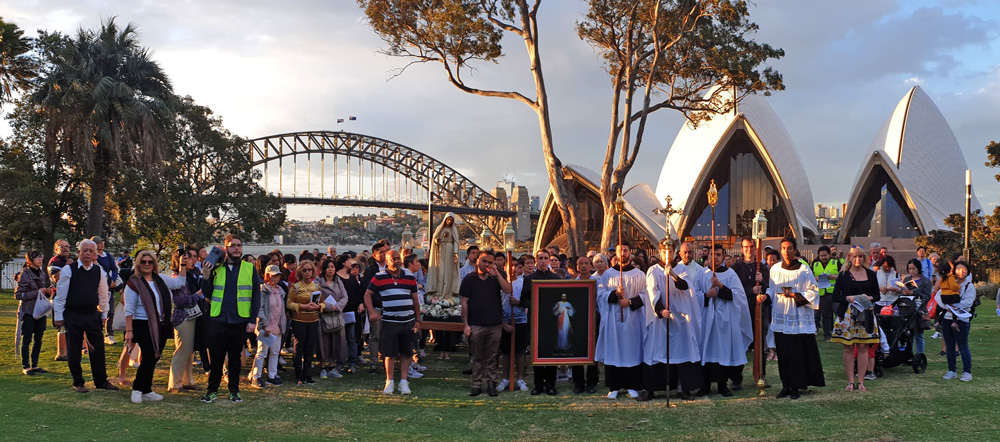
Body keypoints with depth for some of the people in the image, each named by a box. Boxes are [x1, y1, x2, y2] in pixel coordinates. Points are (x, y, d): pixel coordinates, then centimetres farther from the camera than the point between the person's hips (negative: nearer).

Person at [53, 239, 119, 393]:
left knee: (98, 349, 5)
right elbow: (60, 295, -3)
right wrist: (59, 317, -4)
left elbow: (103, 294, 12)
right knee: (74, 351, 4)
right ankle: (78, 383, 17)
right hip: (73, 315, -3)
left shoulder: (99, 271, 3)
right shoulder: (68, 270, -7)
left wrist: (104, 315, 12)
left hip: (93, 315, 3)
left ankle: (101, 381, 16)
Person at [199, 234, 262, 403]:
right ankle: (212, 390, 19)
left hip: (239, 321, 0)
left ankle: (234, 390, 22)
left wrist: (252, 320, -4)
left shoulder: (249, 268, 3)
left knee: (235, 357, 11)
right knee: (216, 357, 6)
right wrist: (206, 277, -12)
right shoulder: (216, 268, 5)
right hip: (217, 320, 0)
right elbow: (207, 293, 5)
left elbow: (256, 295, 2)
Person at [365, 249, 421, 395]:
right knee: (390, 353, 1)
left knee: (406, 353, 5)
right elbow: (367, 295, 2)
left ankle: (404, 381, 14)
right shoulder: (379, 278, 1)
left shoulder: (410, 278, 8)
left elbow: (415, 300, 13)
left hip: (408, 321, 2)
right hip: (389, 321, -2)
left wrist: (418, 320, 11)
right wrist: (371, 312, -13)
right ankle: (389, 382, 13)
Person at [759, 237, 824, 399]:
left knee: (797, 354, -3)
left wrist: (794, 295, -14)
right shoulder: (775, 269, 7)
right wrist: (766, 296, -4)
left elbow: (812, 292, -2)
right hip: (780, 317, 3)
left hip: (798, 318, -3)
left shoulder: (803, 270, -3)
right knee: (783, 353, 3)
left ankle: (795, 387, 5)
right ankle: (786, 386, 11)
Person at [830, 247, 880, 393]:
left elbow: (877, 295, 13)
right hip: (847, 314, -2)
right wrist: (849, 298, -15)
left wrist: (869, 298, -8)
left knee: (863, 347, 0)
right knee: (848, 347, -1)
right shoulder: (844, 275, 3)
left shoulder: (871, 274, 10)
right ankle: (850, 381, 6)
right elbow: (834, 296, 0)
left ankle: (861, 382, 8)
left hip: (866, 314, 2)